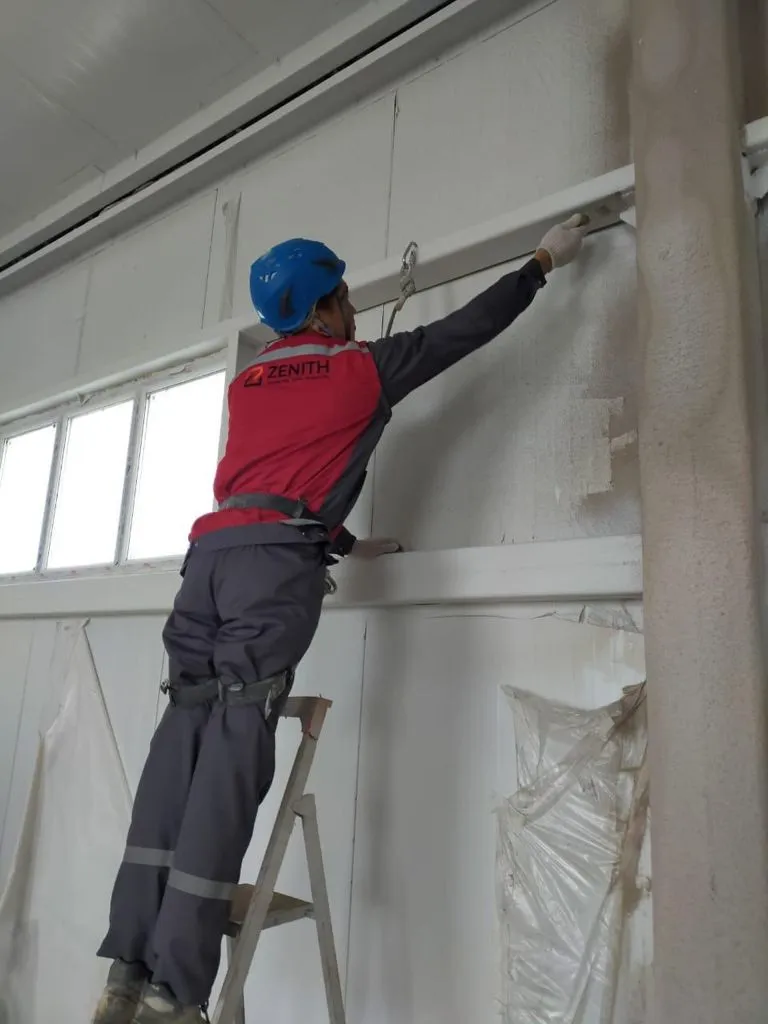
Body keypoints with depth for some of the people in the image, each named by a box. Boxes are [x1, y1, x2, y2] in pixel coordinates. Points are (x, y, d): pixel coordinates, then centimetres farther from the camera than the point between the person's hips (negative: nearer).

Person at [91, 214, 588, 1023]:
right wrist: (545, 261, 37)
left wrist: (343, 544, 36)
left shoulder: (245, 385, 29)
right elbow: (470, 326, 23)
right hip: (275, 561, -6)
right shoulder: (364, 367, 13)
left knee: (183, 742, 1)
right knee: (233, 753, -10)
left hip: (210, 550, 6)